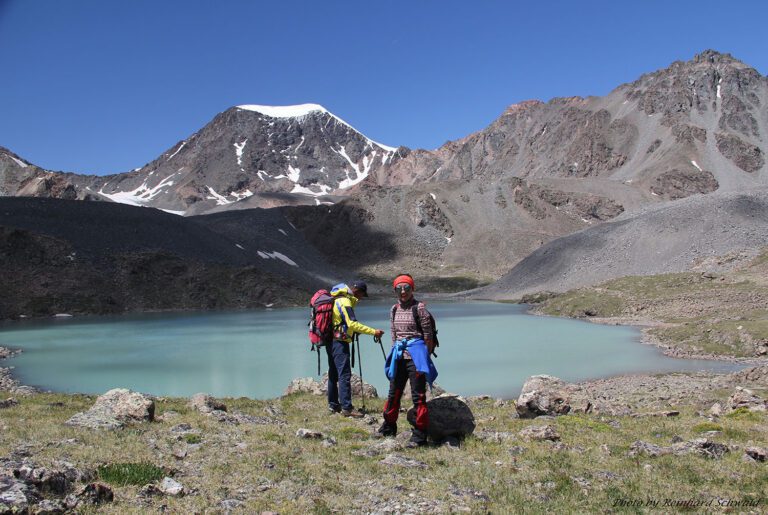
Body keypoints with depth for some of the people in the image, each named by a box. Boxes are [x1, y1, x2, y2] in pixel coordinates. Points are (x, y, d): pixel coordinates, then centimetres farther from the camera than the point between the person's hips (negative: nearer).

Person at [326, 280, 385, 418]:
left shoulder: (338, 299, 16)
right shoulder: (345, 301, -14)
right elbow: (352, 323, -24)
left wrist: (354, 332, 19)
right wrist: (373, 332, -25)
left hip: (331, 341, 10)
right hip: (339, 342, -10)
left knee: (333, 374, 14)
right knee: (345, 374, -11)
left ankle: (333, 404, 21)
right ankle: (346, 408, -12)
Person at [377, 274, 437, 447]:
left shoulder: (419, 308, -9)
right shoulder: (394, 309, 9)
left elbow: (428, 334, -7)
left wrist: (426, 356, -4)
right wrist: (395, 353, 14)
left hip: (416, 356, -6)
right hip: (399, 355, 7)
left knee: (418, 395, -3)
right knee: (393, 392, 17)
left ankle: (420, 434, 4)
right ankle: (389, 427, 33)